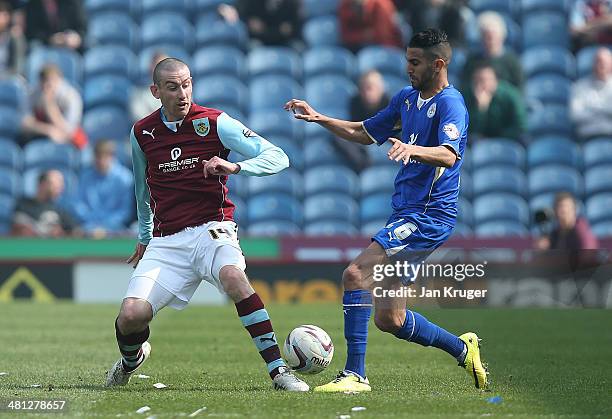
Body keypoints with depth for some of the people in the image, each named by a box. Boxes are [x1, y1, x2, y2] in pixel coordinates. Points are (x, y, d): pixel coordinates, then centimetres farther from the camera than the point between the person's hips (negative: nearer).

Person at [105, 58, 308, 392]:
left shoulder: (215, 123, -5)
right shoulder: (142, 133, 7)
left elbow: (278, 157, -8)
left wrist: (235, 167, -24)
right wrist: (145, 236, 34)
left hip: (211, 229, -3)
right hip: (166, 241, 3)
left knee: (233, 276, -37)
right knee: (131, 315, -16)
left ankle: (278, 369, -34)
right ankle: (131, 359, 22)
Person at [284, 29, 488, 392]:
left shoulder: (450, 104, -11)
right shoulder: (407, 99, 16)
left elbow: (449, 155, -28)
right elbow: (365, 133, 27)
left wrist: (413, 150, -47)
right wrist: (319, 119, 14)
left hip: (429, 216, -9)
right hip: (405, 213, 9)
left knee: (356, 274, -22)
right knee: (389, 319, 8)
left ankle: (355, 374, -21)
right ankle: (463, 349, 25)